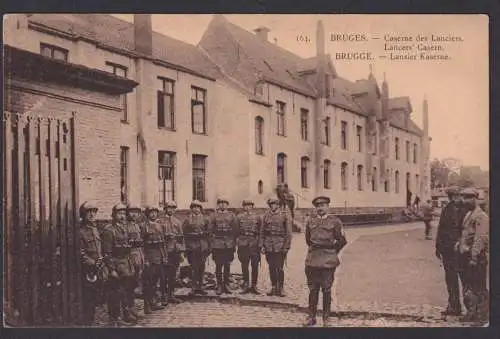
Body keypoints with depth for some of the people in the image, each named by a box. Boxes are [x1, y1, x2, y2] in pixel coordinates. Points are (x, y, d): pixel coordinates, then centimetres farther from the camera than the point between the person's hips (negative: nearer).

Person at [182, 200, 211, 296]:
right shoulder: (187, 220, 3)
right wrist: (187, 246, -8)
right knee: (195, 268, -6)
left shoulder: (204, 219, 12)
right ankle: (193, 288, 1)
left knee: (201, 268, 6)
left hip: (203, 247, 3)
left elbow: (208, 233, 13)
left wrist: (209, 247, 9)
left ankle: (199, 287, 16)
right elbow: (185, 234, -1)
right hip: (192, 247, -3)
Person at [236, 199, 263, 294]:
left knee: (255, 266, 1)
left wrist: (260, 245, 1)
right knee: (244, 266, 3)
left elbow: (261, 232, 7)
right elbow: (236, 231, 7)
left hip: (254, 244, 0)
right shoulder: (239, 217, 8)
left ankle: (254, 286, 9)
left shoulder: (257, 217, 8)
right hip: (243, 244, 0)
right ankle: (246, 286, 12)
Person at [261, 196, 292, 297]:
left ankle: (280, 288, 9)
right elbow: (262, 231, 13)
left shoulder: (285, 215, -1)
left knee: (279, 268, -3)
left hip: (280, 246, -3)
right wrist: (263, 245, 7)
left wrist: (287, 246, -8)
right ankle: (274, 287, 19)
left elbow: (288, 232, -3)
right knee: (271, 267, 8)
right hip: (269, 246, 3)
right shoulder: (266, 215, 9)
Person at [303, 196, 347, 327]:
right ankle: (311, 317, 18)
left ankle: (326, 318, 16)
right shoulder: (310, 221, 7)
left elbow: (342, 241, 5)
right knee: (313, 289, 8)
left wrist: (332, 252, 11)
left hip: (328, 262, -3)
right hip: (312, 261, 3)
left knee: (326, 290, 4)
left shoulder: (335, 221, -2)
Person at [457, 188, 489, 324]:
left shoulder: (481, 216, -14)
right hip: (467, 256, 9)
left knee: (479, 288, 0)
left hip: (477, 257, -9)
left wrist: (474, 257, -22)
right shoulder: (468, 215, 15)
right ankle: (471, 313, 27)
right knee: (468, 286, 16)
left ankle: (482, 316, 10)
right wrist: (460, 245, 14)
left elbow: (481, 239, -20)